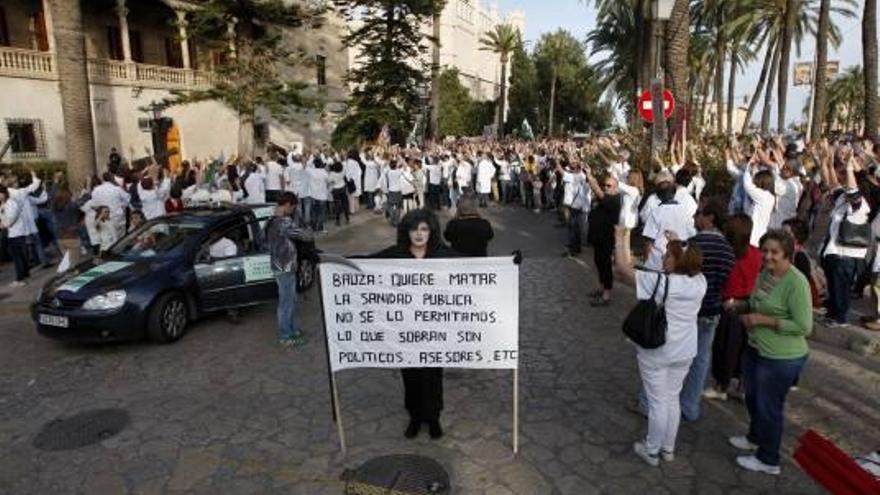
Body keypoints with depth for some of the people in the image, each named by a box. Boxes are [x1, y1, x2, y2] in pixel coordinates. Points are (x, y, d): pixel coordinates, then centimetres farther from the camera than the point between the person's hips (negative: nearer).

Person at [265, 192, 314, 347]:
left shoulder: (272, 221, 6)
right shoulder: (285, 223, -24)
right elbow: (308, 236, -24)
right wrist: (303, 228, 0)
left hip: (280, 266, 10)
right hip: (285, 268, -10)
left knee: (291, 301, 21)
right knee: (286, 303, 3)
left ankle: (292, 330, 34)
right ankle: (285, 337, 15)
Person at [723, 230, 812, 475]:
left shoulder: (796, 283, -24)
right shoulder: (765, 273, 1)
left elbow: (804, 326, -23)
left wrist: (763, 320, -25)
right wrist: (738, 305, -3)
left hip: (781, 359, -8)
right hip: (755, 348, 8)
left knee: (769, 407, 9)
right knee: (752, 397, 25)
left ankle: (768, 460, 30)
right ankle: (755, 437, 50)